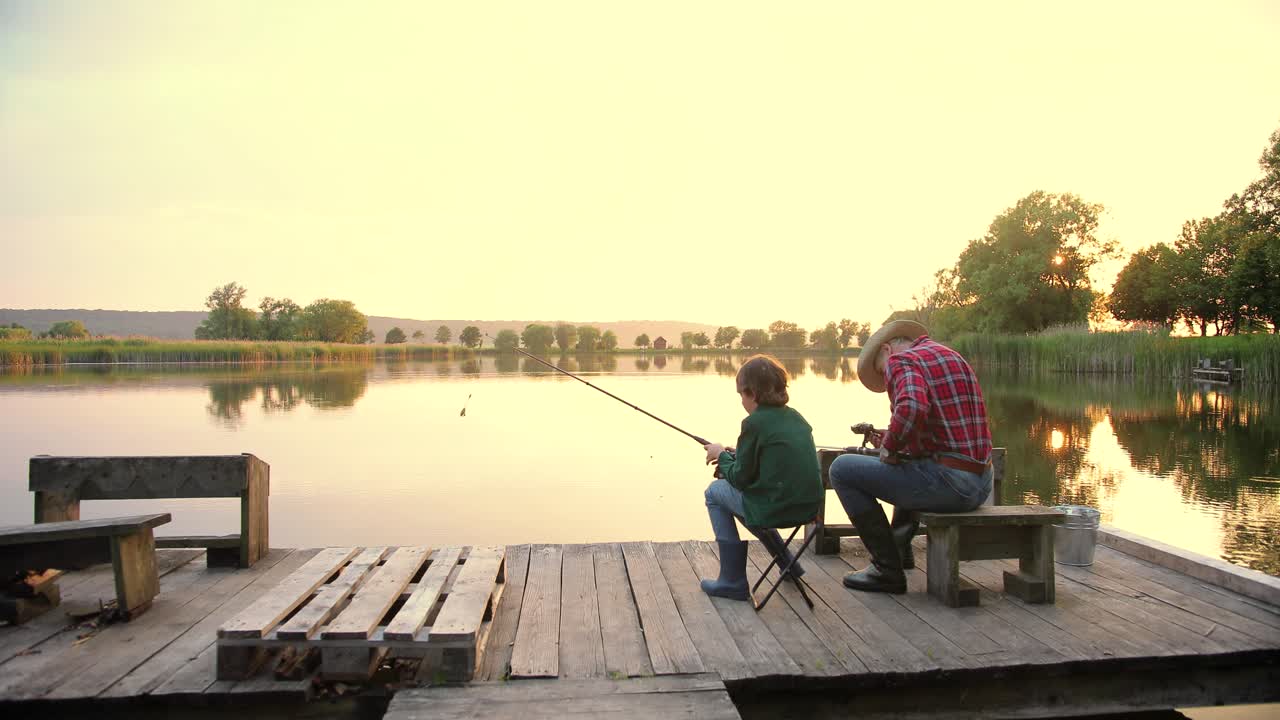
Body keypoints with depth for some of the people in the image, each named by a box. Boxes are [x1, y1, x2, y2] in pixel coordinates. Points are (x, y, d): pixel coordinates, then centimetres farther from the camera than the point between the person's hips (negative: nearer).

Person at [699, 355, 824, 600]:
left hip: (775, 507, -8)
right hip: (808, 506, 8)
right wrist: (735, 456, 20)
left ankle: (733, 581, 10)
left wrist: (722, 456, 10)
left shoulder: (754, 422, -12)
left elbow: (741, 478, -8)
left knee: (715, 491, 13)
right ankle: (788, 564, 34)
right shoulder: (795, 417, 11)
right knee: (747, 495, 30)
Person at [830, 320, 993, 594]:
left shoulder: (901, 361, -7)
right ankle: (900, 543, 39)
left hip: (948, 483, -10)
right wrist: (894, 439, 23)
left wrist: (890, 446, -11)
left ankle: (888, 569, 3)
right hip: (981, 484, 10)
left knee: (842, 469, -1)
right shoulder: (953, 356, 21)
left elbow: (911, 408, -29)